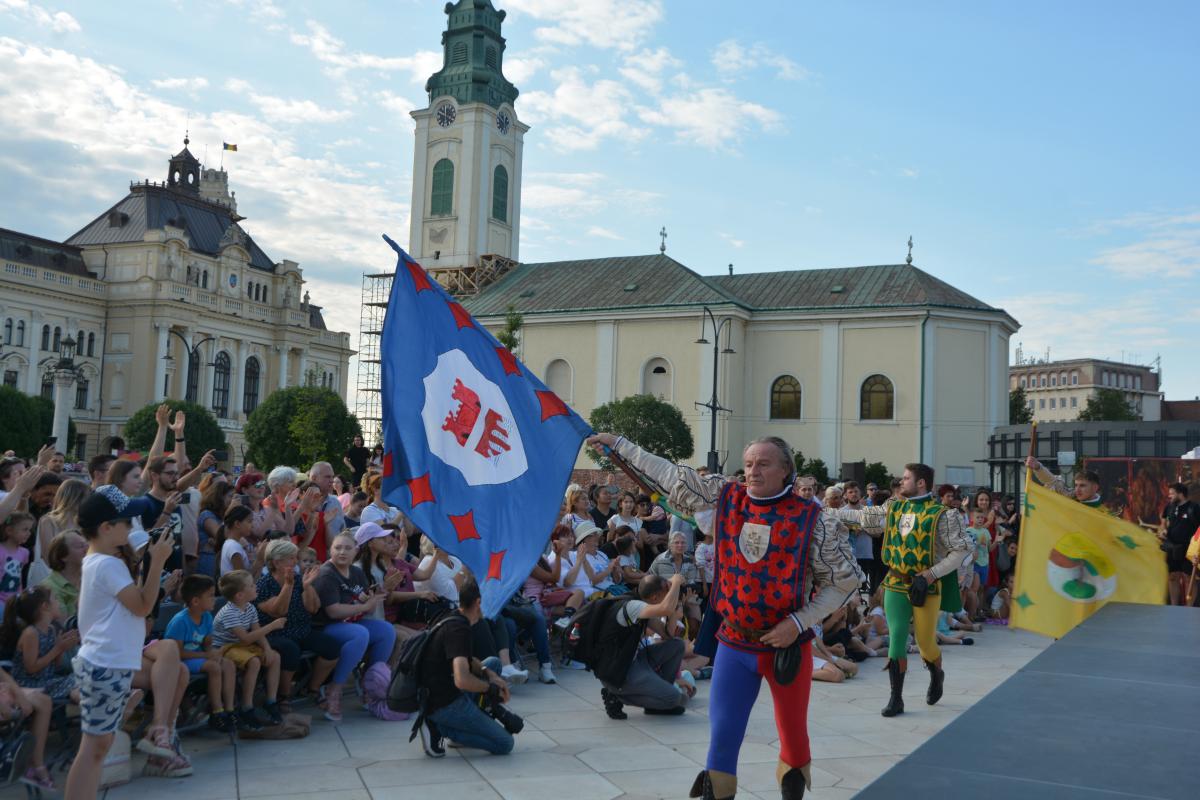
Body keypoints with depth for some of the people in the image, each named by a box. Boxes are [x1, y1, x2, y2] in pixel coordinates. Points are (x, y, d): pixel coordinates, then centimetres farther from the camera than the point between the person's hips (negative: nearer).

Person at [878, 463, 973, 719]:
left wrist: (933, 574, -17)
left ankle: (936, 676, 41)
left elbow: (962, 549, -10)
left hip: (926, 587, -4)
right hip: (895, 584, 4)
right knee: (897, 638, -4)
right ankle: (896, 699, 2)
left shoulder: (940, 514, -11)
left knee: (926, 642, 7)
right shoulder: (895, 508, 5)